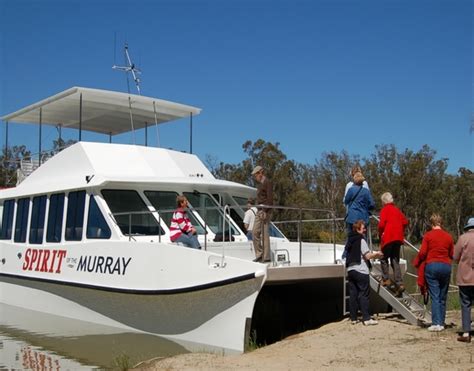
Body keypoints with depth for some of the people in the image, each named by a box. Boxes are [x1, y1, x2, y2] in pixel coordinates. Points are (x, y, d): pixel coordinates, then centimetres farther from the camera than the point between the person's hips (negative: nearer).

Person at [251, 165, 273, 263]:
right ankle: (259, 255, 8)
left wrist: (265, 211, -22)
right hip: (259, 211, 9)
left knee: (264, 233, -9)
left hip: (265, 211, -9)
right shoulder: (260, 183, 20)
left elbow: (270, 198, -16)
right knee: (255, 232, 4)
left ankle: (266, 257, -6)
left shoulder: (267, 182, -8)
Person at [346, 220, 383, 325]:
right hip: (361, 271, -7)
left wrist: (373, 255, 22)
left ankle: (353, 318, 9)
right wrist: (377, 254, 4)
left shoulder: (350, 240, 15)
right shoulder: (361, 240, -9)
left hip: (350, 270, 7)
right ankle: (366, 318, -5)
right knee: (363, 295, -4)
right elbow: (367, 256, -13)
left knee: (353, 295, 7)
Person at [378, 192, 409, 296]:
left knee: (384, 258, 10)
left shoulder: (384, 209, -2)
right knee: (395, 260, 7)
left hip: (388, 237, -6)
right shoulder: (397, 209, 16)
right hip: (398, 238, 6)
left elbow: (381, 224, -11)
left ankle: (386, 279, 4)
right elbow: (405, 222, 12)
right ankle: (399, 283, -3)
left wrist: (380, 233, 4)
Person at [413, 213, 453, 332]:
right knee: (443, 297, 11)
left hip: (431, 265, -3)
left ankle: (436, 323, -8)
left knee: (434, 296, -2)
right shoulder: (448, 236, 4)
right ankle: (441, 323, 13)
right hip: (446, 267, 3)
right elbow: (452, 254, 7)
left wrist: (416, 263, 8)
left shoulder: (428, 235, -5)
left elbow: (422, 253, -7)